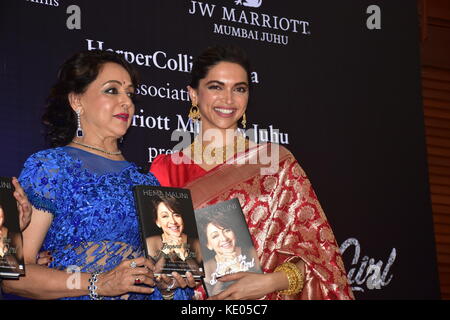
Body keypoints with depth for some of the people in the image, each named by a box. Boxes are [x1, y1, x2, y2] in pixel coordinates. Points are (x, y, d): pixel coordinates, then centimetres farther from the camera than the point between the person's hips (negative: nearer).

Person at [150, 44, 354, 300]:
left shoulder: (277, 162, -3)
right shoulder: (165, 170, 2)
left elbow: (316, 244, -6)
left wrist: (273, 281, -22)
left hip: (262, 297, -1)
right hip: (186, 294, 1)